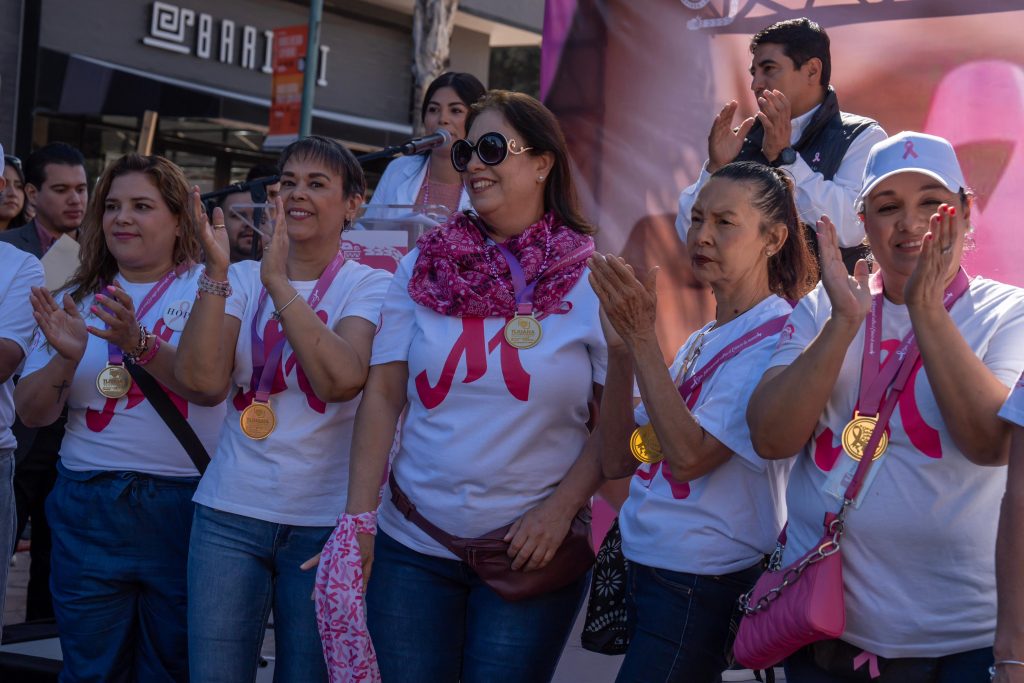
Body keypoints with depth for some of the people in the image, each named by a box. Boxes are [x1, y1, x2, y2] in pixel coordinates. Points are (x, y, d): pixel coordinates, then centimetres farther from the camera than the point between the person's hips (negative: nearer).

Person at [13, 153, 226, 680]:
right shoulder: (79, 298, 10)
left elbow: (209, 385, -17)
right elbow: (31, 413, 4)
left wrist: (139, 344, -33)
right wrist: (66, 358, -15)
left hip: (183, 504, -3)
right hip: (88, 504, 3)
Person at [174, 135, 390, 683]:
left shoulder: (370, 286, -2)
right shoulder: (244, 279, 6)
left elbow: (341, 379, -21)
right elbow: (203, 380, -8)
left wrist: (279, 282, -21)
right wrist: (216, 274, -15)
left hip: (324, 520, -2)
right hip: (230, 513, 2)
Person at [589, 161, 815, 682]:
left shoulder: (777, 339, -13)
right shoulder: (700, 343, 12)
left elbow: (689, 456, -22)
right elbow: (617, 461, 5)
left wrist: (641, 336, -22)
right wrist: (620, 345, -6)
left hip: (702, 586, -8)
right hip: (644, 574, 8)